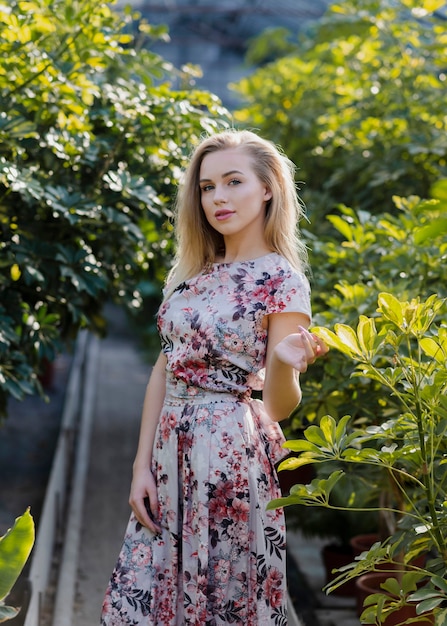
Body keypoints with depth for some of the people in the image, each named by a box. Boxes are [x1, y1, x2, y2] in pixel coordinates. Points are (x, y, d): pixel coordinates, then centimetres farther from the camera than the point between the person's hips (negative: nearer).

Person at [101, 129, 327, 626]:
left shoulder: (283, 281, -8)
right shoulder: (189, 272, 9)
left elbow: (278, 407, -11)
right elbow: (163, 372, 9)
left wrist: (284, 362, -32)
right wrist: (142, 466, 3)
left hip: (232, 454, -6)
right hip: (171, 451, 6)